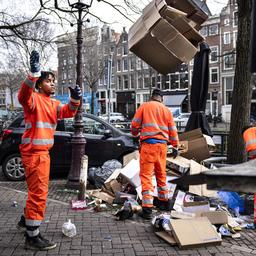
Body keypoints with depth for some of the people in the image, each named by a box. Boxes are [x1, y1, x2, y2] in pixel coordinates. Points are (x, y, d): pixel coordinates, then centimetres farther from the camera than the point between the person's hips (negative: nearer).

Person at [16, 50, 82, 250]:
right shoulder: (34, 98, -9)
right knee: (39, 192, -10)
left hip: (43, 152, 9)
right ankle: (32, 237, -4)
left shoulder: (54, 104, 18)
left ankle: (26, 220, 41)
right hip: (34, 151, -9)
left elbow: (68, 112, 3)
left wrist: (75, 99, -17)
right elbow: (23, 96, -32)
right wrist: (34, 73, -44)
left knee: (38, 190, 22)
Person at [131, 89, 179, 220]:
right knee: (161, 174, 20)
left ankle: (147, 209, -11)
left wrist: (135, 134, 25)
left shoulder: (144, 107, 3)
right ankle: (163, 201, 35)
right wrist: (175, 146, 23)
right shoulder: (167, 110, 11)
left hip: (148, 144, -4)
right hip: (162, 145, 4)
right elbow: (173, 130, 12)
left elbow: (134, 125, 4)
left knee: (146, 175, -5)